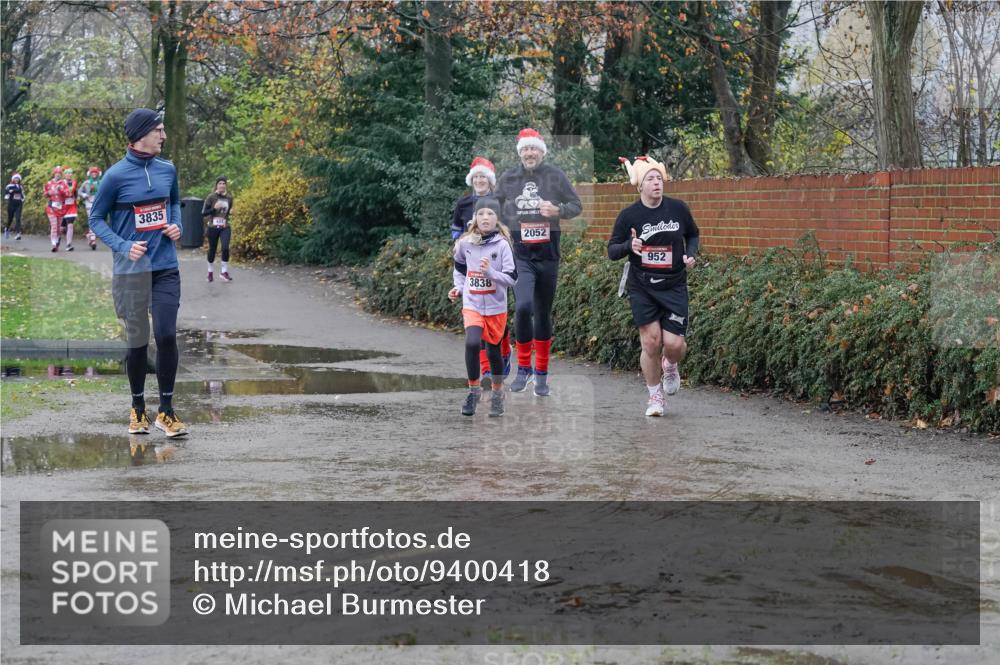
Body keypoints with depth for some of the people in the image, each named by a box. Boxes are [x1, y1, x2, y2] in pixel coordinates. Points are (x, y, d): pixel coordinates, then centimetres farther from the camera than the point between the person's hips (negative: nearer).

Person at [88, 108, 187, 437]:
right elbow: (96, 218, 0)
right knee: (138, 342, 4)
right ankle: (138, 409, 21)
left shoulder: (167, 170, 5)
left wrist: (176, 225, 3)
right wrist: (123, 246, -14)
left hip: (166, 268, 3)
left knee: (166, 336, -7)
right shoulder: (116, 176, -8)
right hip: (131, 271, -3)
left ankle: (166, 411, 4)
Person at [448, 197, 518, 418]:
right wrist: (458, 288, 3)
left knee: (493, 351, 11)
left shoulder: (502, 244, -10)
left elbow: (512, 278, -12)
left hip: (496, 307, -1)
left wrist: (490, 272, -25)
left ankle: (497, 394, 32)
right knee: (472, 343, -22)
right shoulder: (465, 243, -3)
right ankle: (474, 390, -6)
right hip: (472, 305, 1)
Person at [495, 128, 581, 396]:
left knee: (543, 314, 9)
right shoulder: (507, 179, 4)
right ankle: (524, 367, -6)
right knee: (523, 307, -21)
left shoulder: (555, 177, 1)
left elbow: (576, 206, 6)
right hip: (520, 255, -1)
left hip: (548, 254, 1)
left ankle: (541, 374, 21)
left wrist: (558, 210, -13)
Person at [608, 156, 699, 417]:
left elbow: (693, 234, 16)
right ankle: (655, 396, 16)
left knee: (674, 344, -7)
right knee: (651, 342, -4)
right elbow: (611, 251, -1)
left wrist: (691, 254, -4)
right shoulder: (629, 215, -6)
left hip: (674, 287, 1)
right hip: (642, 288, -1)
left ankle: (670, 366, 31)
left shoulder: (678, 209, -2)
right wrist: (629, 246, -22)